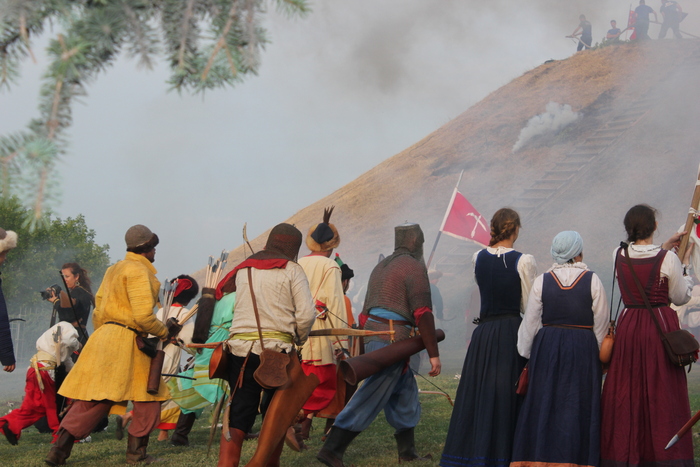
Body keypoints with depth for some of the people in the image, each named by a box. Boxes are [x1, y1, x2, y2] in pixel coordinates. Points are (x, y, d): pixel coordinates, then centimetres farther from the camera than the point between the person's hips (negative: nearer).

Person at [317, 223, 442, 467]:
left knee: (405, 396, 17)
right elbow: (423, 314, -15)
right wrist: (434, 354, -14)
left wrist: (367, 344, 28)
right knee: (369, 400, -8)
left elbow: (366, 312, 21)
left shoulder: (381, 267, 19)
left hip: (372, 335, 9)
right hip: (392, 343, -9)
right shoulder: (414, 268, -7)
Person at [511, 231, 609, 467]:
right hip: (583, 350, -1)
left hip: (547, 349, 1)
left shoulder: (542, 281, -1)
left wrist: (527, 355, 12)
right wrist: (599, 354, 11)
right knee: (578, 407, 4)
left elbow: (530, 323, 2)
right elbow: (601, 323, 0)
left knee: (543, 405, 7)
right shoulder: (592, 281, -4)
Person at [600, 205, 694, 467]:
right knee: (662, 393, 5)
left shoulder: (619, 256, -1)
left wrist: (663, 248, 21)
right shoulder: (668, 259, -13)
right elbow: (681, 297, -1)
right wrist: (684, 267, 13)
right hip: (661, 327, -3)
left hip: (628, 327, 3)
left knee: (625, 392, 10)